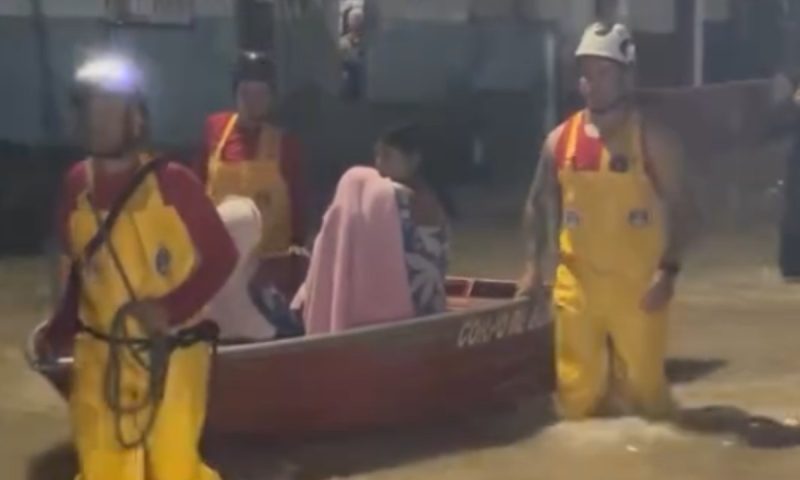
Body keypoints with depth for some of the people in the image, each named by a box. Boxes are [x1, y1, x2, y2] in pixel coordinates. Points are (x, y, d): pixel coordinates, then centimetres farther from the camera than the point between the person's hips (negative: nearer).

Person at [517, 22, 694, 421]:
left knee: (643, 383, 3)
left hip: (637, 284, -3)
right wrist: (534, 267, 6)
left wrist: (669, 270, -17)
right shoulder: (560, 139, 5)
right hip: (576, 283, 3)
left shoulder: (652, 139, -6)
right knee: (577, 388, 8)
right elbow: (538, 204, 13)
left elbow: (679, 207, -7)